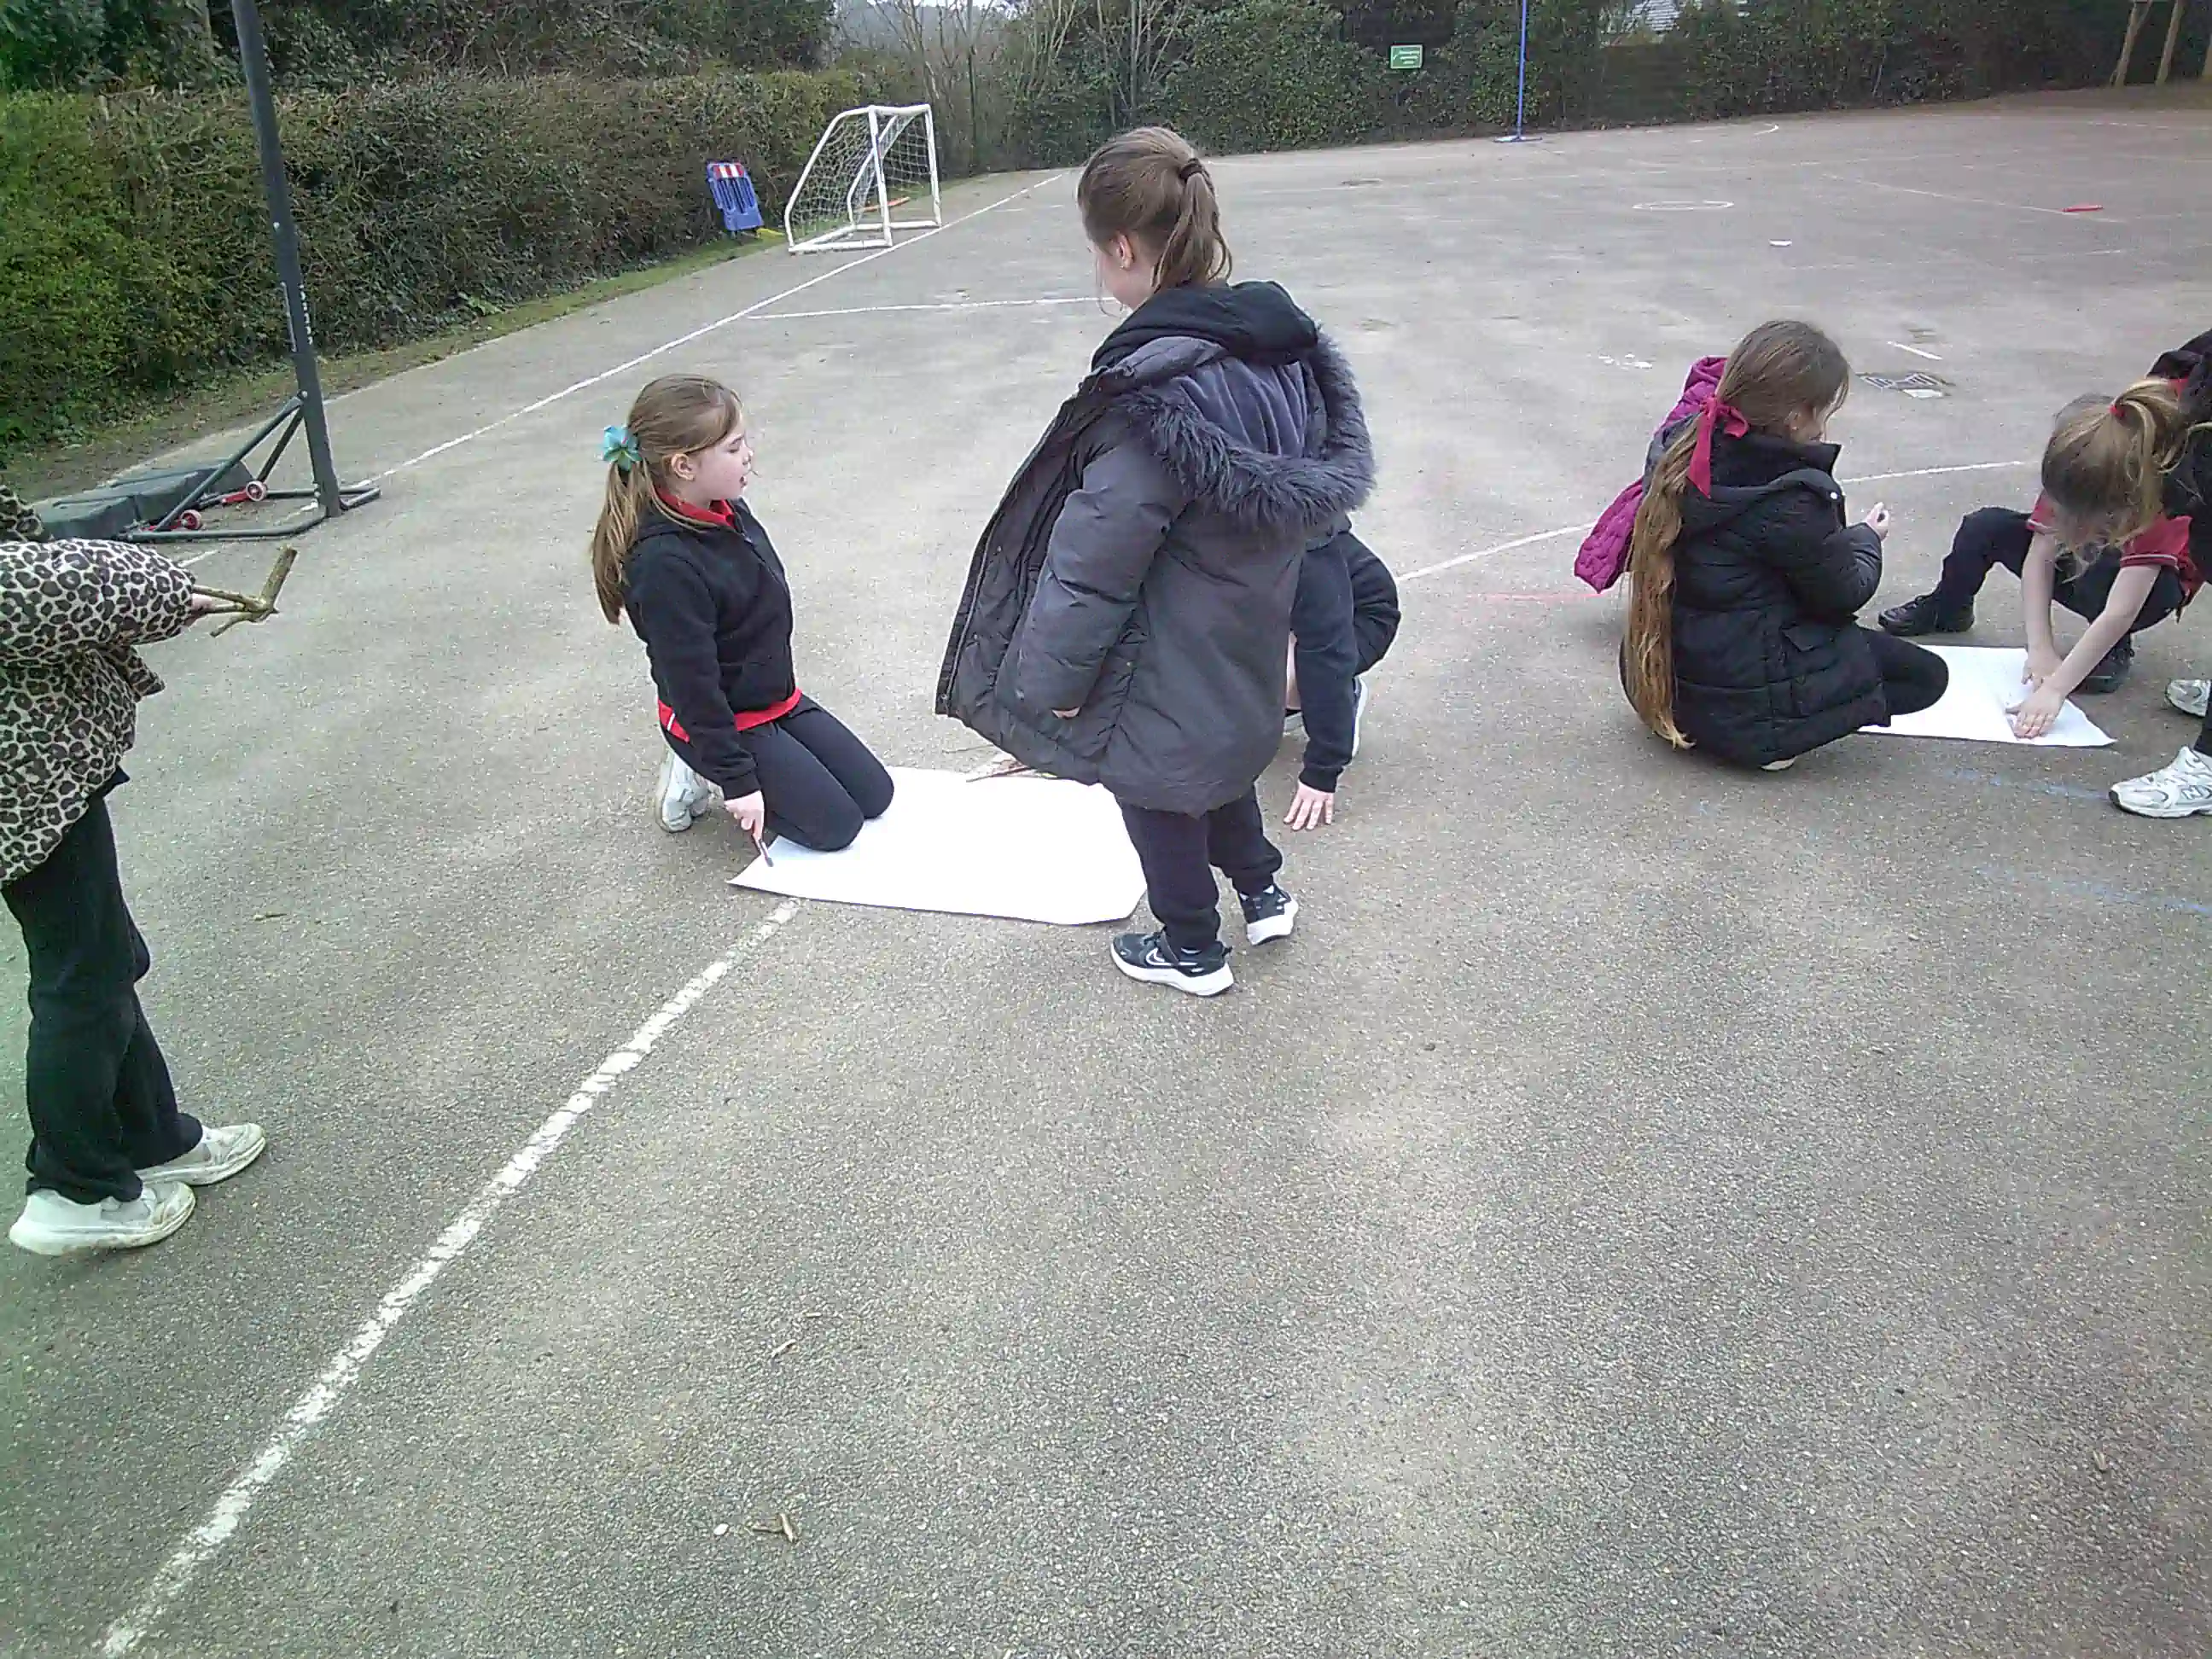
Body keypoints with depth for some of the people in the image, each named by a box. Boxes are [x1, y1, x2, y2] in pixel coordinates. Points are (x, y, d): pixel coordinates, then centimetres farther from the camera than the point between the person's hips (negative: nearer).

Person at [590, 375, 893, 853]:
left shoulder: (727, 509, -4)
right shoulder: (667, 565, -30)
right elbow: (692, 685, -26)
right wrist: (739, 779, -20)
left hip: (777, 698, 9)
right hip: (718, 721, -8)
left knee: (875, 795, 9)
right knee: (835, 825, -7)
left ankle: (714, 769, 18)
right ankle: (704, 775, 7)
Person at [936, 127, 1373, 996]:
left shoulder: (1152, 388, -30)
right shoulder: (1282, 343, -5)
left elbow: (1096, 555, -24)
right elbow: (1325, 471, 9)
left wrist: (1056, 671, -12)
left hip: (1167, 664, -8)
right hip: (1252, 628, 8)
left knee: (1157, 787, 16)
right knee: (1219, 753, 31)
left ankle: (1192, 948, 35)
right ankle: (1262, 891, 47)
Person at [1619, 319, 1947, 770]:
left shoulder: (1685, 446, -3)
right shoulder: (1791, 502, -24)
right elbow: (1845, 593, -6)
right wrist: (1867, 540, 13)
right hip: (1736, 711, -8)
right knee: (1926, 675, 8)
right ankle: (1775, 739, -2)